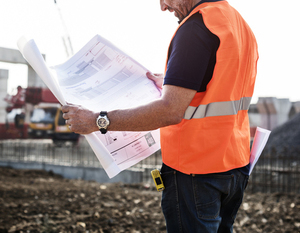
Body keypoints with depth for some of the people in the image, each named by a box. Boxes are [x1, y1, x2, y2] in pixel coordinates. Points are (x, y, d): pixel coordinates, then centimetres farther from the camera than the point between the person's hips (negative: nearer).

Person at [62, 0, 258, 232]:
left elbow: (171, 111, -26)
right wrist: (169, 86, 26)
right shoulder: (241, 24, 11)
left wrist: (98, 121, -22)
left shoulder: (196, 26, -19)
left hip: (195, 170, -9)